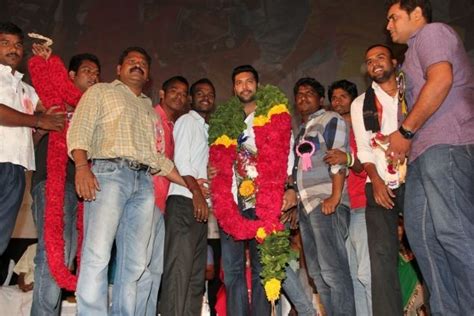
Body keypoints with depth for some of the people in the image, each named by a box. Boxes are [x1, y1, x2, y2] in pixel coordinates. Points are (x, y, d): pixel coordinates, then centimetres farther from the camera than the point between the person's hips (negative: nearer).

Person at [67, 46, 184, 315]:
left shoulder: (150, 109, 30)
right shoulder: (101, 91, 17)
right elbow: (79, 131, 2)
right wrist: (82, 166, -17)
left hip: (144, 181, 5)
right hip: (109, 172, -5)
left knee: (135, 262, 0)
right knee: (97, 255, -16)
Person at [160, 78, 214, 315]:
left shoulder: (206, 129, 26)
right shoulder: (187, 120, 3)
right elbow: (180, 160, -9)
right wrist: (196, 192, -16)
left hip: (199, 203, 9)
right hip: (184, 200, -8)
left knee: (197, 271, 6)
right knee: (179, 266, -14)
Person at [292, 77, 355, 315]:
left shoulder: (330, 119, 3)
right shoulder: (301, 130, 25)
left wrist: (335, 197, -19)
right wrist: (295, 201, 17)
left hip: (326, 202, -8)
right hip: (306, 205, 8)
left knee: (332, 269, -12)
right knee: (317, 272, 7)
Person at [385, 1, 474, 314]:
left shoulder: (431, 31, 5)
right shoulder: (417, 51, 32)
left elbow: (441, 80, -14)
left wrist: (405, 131, -11)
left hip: (446, 145, -10)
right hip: (425, 151, 10)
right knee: (421, 232, 3)